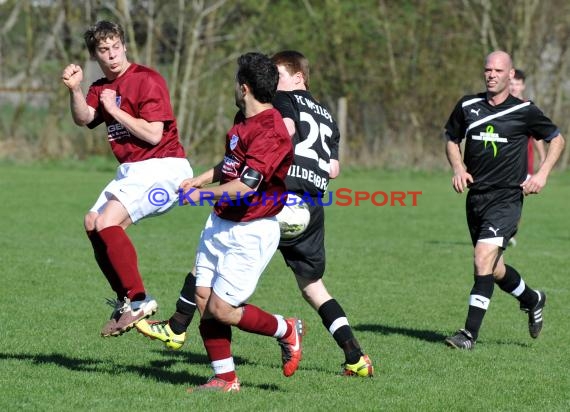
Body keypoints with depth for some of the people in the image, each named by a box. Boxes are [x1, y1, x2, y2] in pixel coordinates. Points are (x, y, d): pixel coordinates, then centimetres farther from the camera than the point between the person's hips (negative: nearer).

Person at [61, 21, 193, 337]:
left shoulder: (147, 80, -12)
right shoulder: (101, 88, 12)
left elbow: (154, 134, -20)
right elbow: (83, 119, -7)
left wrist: (114, 109, -14)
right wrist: (75, 89, -24)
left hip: (162, 166, -10)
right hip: (131, 169, 10)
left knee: (108, 221, -22)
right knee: (93, 223, 8)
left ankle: (138, 300, -16)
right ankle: (125, 300, 15)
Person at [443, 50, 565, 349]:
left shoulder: (524, 111, -3)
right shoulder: (468, 106, 6)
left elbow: (557, 139, 9)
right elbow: (452, 139, 20)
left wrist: (542, 174, -3)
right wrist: (458, 168, 2)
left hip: (506, 198, -5)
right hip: (475, 197, 5)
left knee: (483, 259, -20)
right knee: (494, 270, 12)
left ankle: (470, 333, -16)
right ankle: (532, 300, 42)